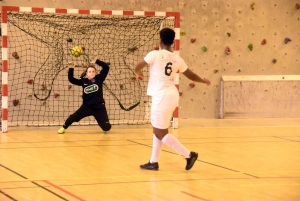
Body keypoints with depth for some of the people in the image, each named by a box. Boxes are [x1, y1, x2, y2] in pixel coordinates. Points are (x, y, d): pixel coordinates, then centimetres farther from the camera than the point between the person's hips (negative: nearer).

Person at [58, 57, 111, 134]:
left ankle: (103, 123, 32)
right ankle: (64, 128, 15)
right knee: (74, 117, -11)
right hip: (87, 107, 1)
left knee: (106, 127, -6)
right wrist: (71, 69, -8)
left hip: (99, 107, -1)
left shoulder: (99, 78, -4)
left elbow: (106, 67, -8)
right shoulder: (83, 81, 1)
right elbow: (71, 79, 3)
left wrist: (96, 61, -14)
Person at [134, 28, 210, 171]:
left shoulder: (155, 54, -10)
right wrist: (204, 81, 39)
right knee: (158, 129, 18)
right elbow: (190, 75, 19)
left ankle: (189, 155, -4)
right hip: (171, 94, 8)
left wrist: (139, 74, 19)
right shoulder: (177, 59, 8)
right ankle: (153, 162, 23)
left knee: (161, 133, -1)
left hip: (162, 96, -8)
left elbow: (137, 67, -6)